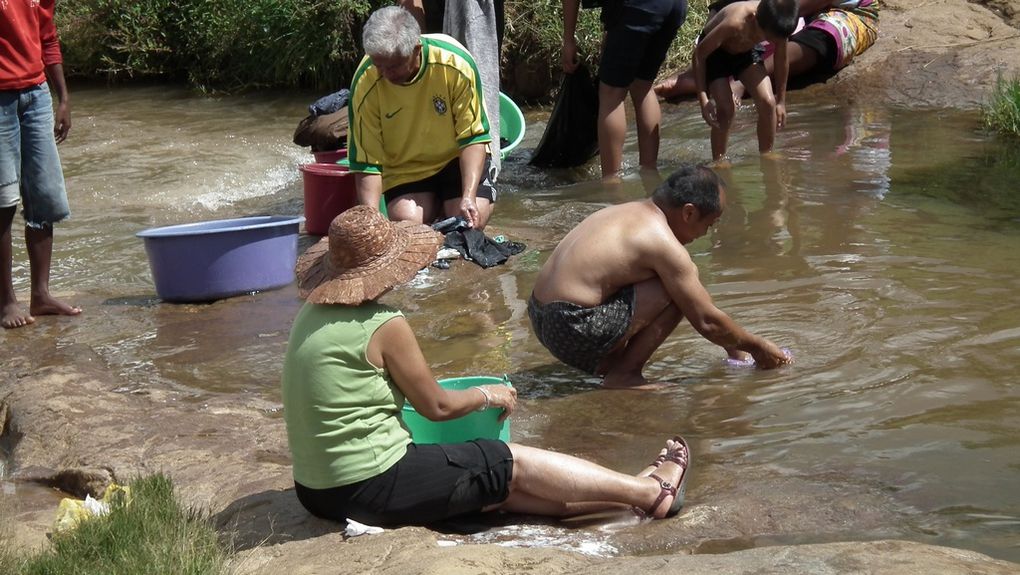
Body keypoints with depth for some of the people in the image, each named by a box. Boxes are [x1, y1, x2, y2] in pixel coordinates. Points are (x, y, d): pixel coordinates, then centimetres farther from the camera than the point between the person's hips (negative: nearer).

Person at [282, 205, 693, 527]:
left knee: (499, 483, 14)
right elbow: (437, 406, -10)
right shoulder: (383, 325, -19)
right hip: (371, 488, -8)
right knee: (514, 464, 6)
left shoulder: (313, 312, 6)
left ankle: (629, 494, 20)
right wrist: (487, 396, 10)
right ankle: (652, 492, 18)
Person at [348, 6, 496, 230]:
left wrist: (468, 197, -30)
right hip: (405, 168, 1)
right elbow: (366, 162, -18)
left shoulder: (455, 63, -26)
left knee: (472, 220, -23)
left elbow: (473, 137, -19)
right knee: (407, 220, -26)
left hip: (456, 158, 0)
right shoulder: (366, 85, -23)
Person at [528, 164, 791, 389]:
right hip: (573, 331, -10)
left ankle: (605, 362, 11)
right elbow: (706, 322, -8)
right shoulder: (661, 242, -13)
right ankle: (624, 374, -4)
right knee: (677, 293, -11)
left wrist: (732, 345, 28)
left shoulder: (630, 211, 15)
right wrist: (757, 347, 8)